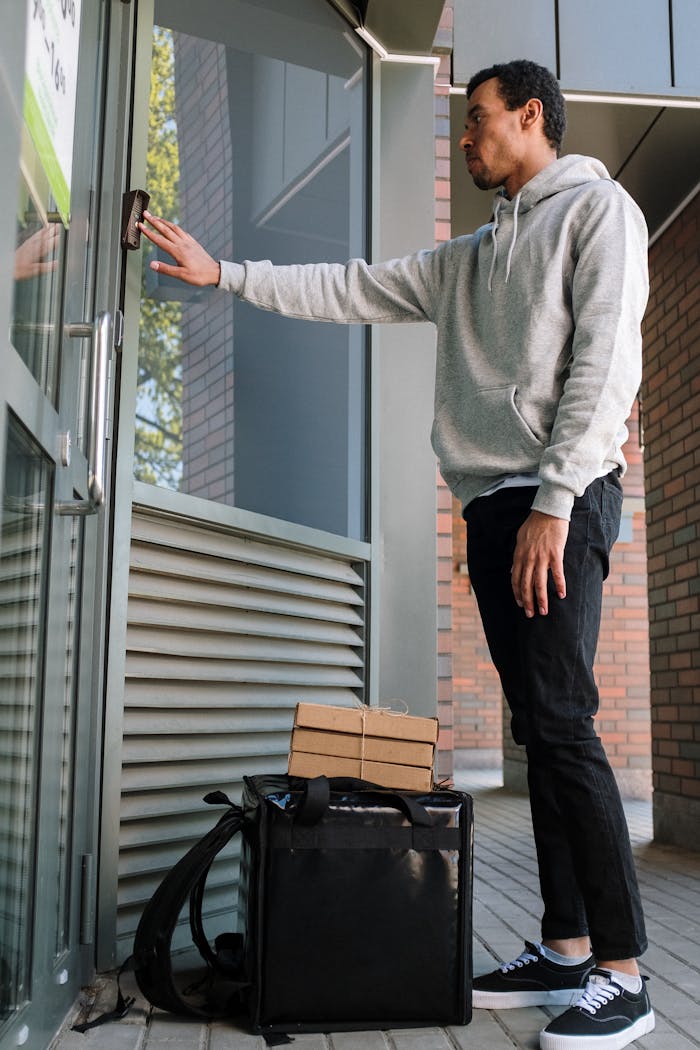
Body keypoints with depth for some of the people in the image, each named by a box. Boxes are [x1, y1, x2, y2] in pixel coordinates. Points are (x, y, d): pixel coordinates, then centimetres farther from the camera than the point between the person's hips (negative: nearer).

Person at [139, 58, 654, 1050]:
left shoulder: (598, 208, 4)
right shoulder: (467, 258, 26)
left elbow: (605, 361, -9)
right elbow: (348, 288, 24)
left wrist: (552, 503, -17)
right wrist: (222, 273, 18)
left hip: (562, 498, -7)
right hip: (493, 508, 7)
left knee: (562, 721, -13)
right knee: (538, 728, 5)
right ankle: (565, 947, 12)